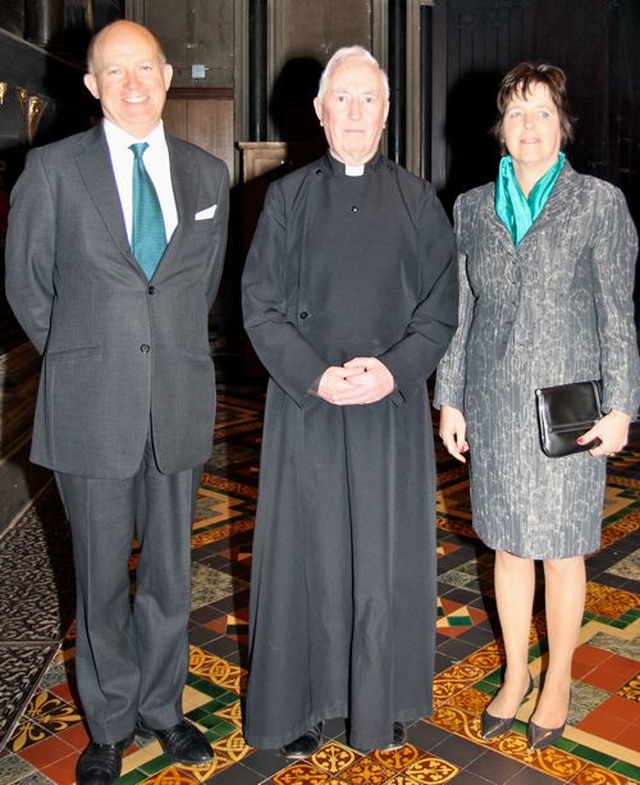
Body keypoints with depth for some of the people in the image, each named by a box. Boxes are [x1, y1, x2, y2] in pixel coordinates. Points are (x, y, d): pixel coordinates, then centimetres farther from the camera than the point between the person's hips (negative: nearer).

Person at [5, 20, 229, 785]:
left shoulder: (208, 174, 7)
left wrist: (172, 350, 11)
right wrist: (80, 359, 7)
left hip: (179, 404, 3)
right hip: (91, 407, -2)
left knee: (170, 571, 13)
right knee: (101, 577, 10)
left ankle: (161, 706, 34)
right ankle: (110, 724, 30)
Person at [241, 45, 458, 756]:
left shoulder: (417, 200, 7)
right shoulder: (287, 197, 5)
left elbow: (444, 302, 3)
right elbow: (259, 303, 0)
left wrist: (396, 369, -13)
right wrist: (316, 376, -13)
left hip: (394, 406, 1)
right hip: (305, 405, 0)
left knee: (388, 554, 8)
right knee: (306, 550, 6)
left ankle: (384, 703, 26)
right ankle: (300, 703, 23)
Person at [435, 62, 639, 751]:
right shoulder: (472, 206, 6)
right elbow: (457, 309, 8)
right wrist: (449, 398, 6)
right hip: (493, 402, 3)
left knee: (561, 549, 7)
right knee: (508, 544, 13)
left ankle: (558, 679, 28)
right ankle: (515, 675, 31)